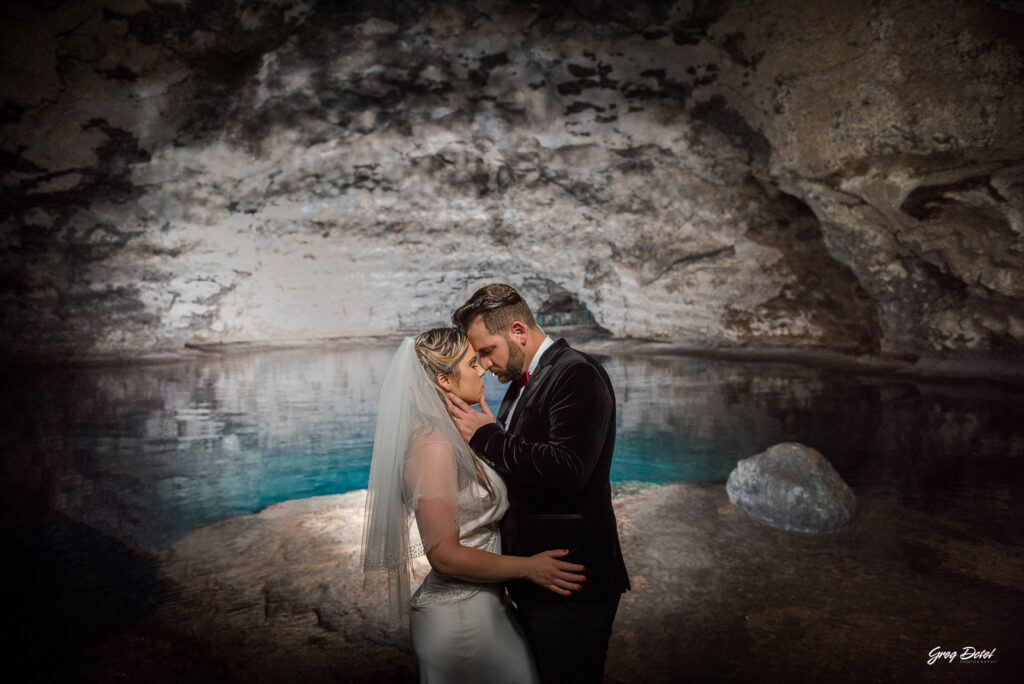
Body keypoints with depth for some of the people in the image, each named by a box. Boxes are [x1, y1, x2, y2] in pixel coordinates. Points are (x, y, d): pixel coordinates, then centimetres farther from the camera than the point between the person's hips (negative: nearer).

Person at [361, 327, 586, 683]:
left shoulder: (450, 439, 8)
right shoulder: (434, 447, -23)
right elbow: (444, 555, -23)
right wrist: (527, 566, -16)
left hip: (478, 605, 9)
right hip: (461, 616, -9)